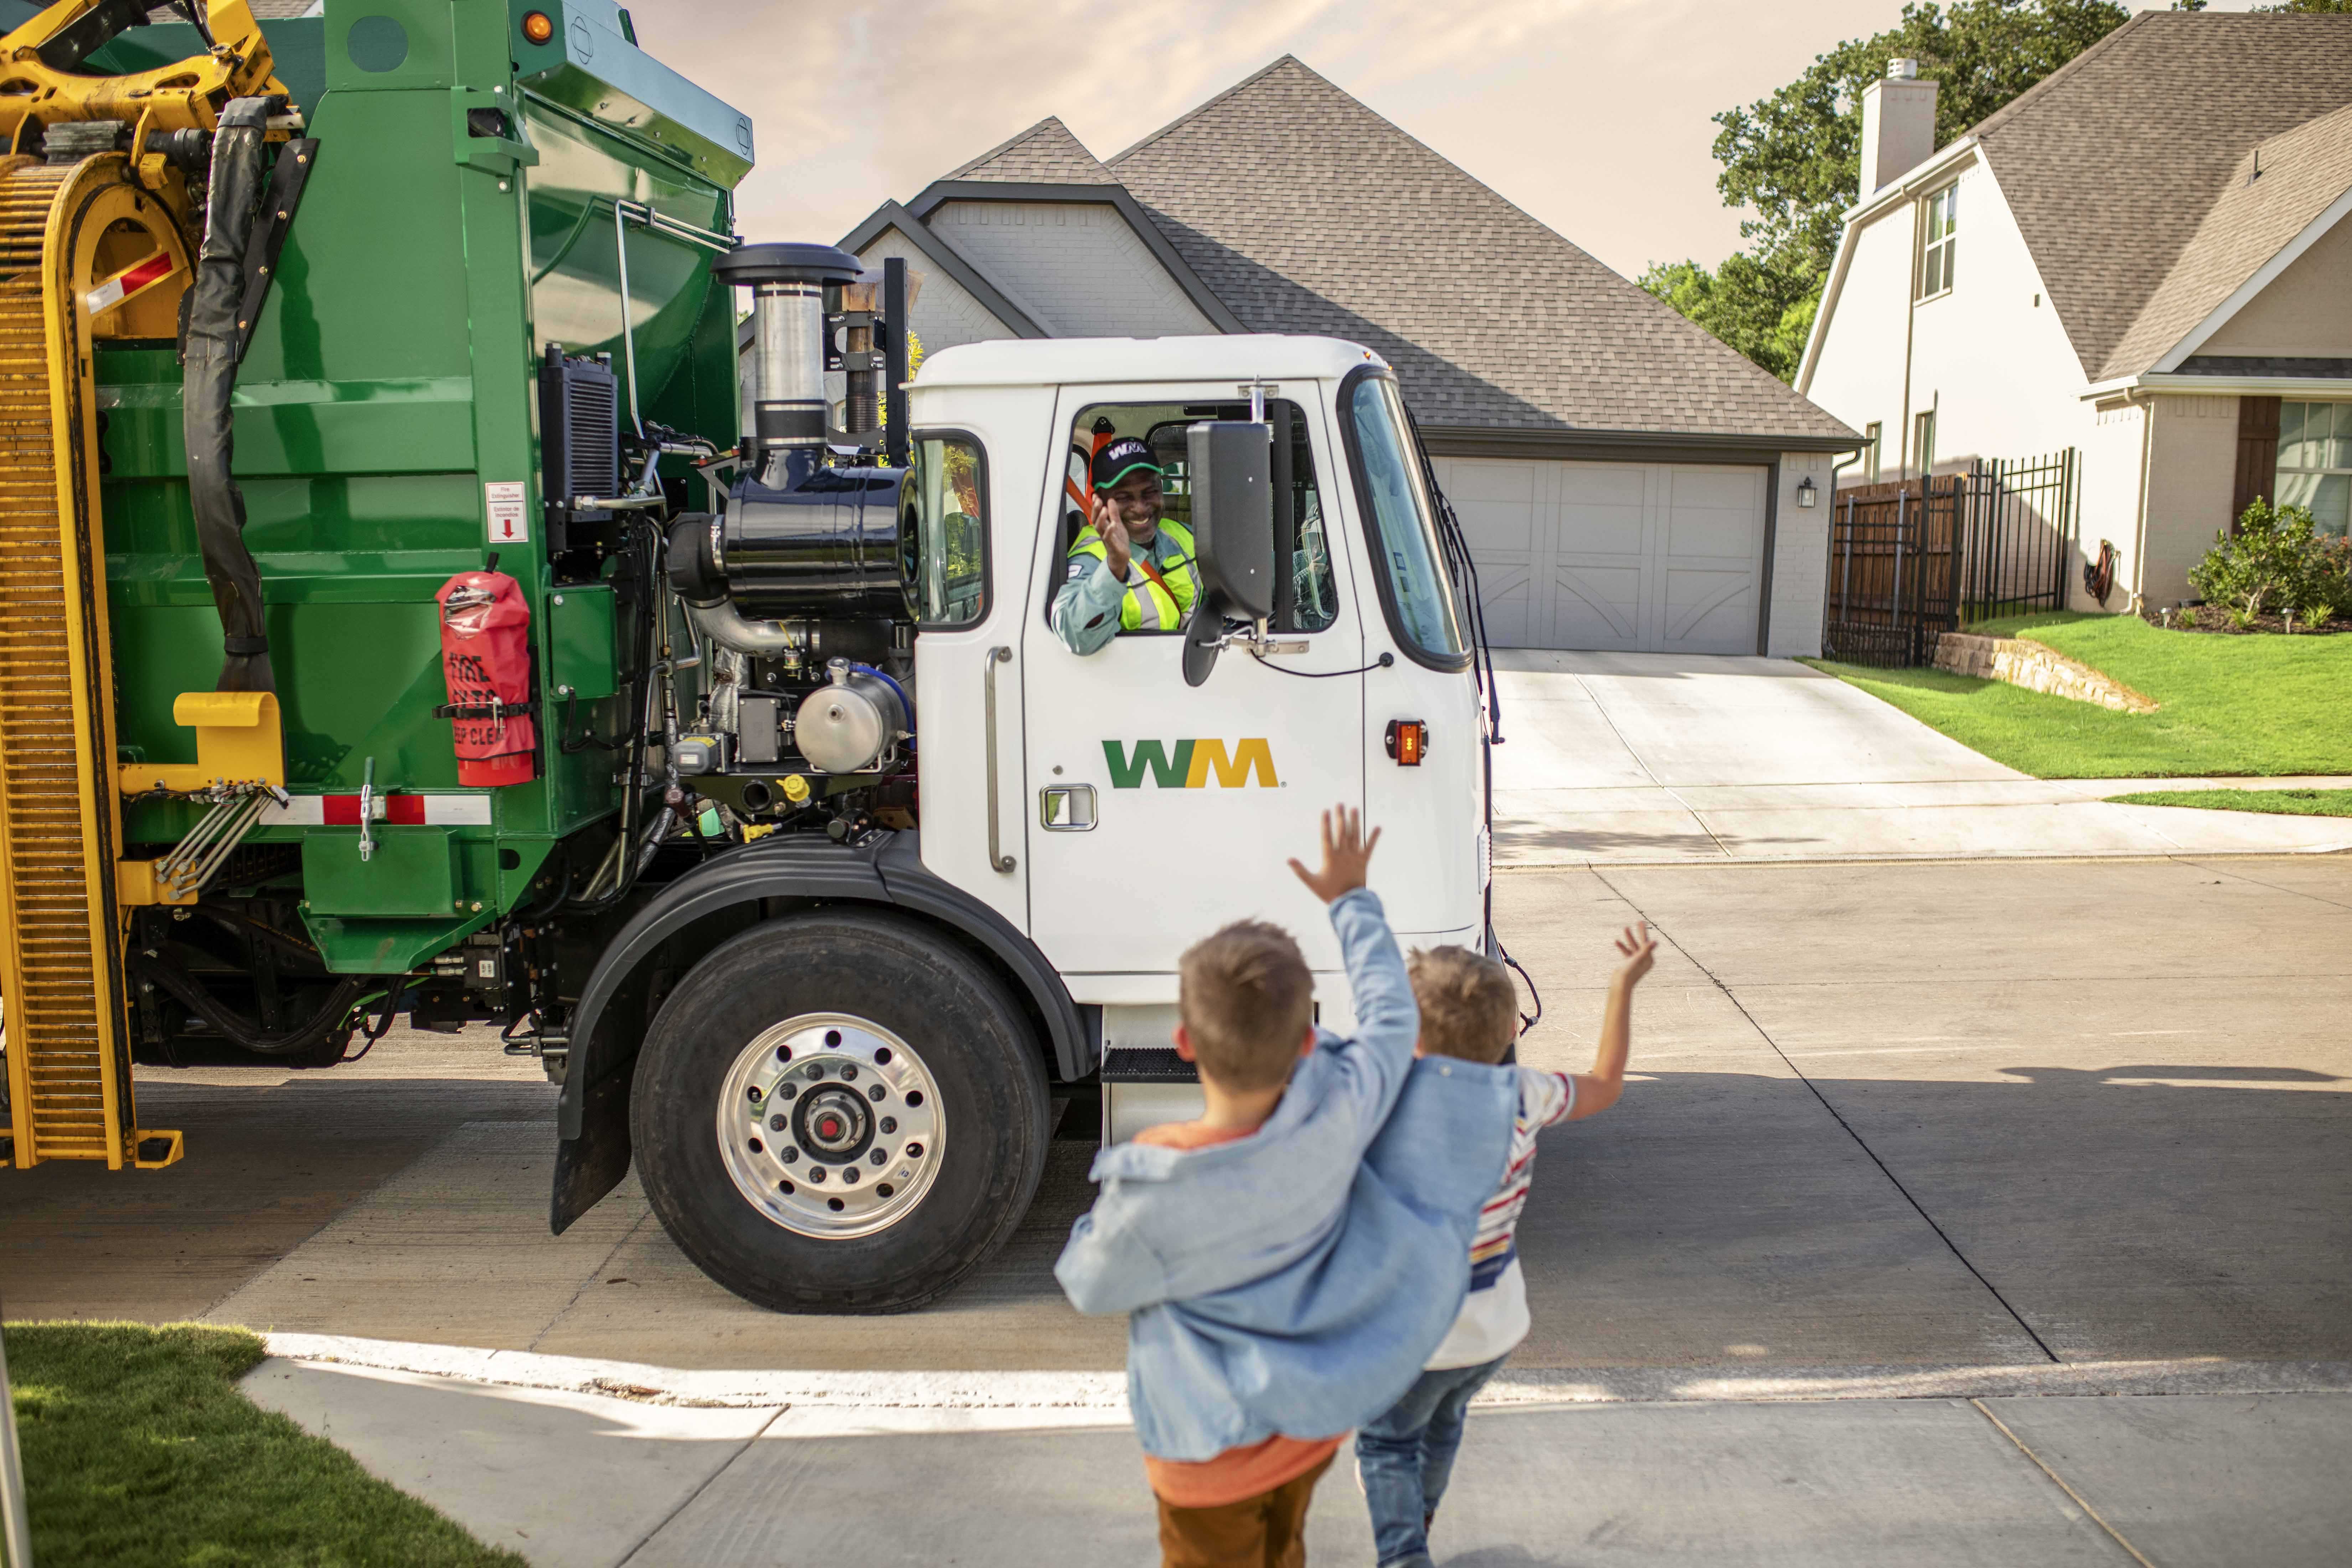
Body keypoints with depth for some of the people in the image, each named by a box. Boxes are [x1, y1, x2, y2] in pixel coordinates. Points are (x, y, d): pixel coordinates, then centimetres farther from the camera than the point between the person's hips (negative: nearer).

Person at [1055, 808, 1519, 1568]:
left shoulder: (1149, 1194, -38)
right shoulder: (1340, 1115, -28)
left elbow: (1092, 1289, -17)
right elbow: (1391, 1016, -7)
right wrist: (1351, 899, 5)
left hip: (1212, 1455, -4)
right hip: (1317, 1419, 4)